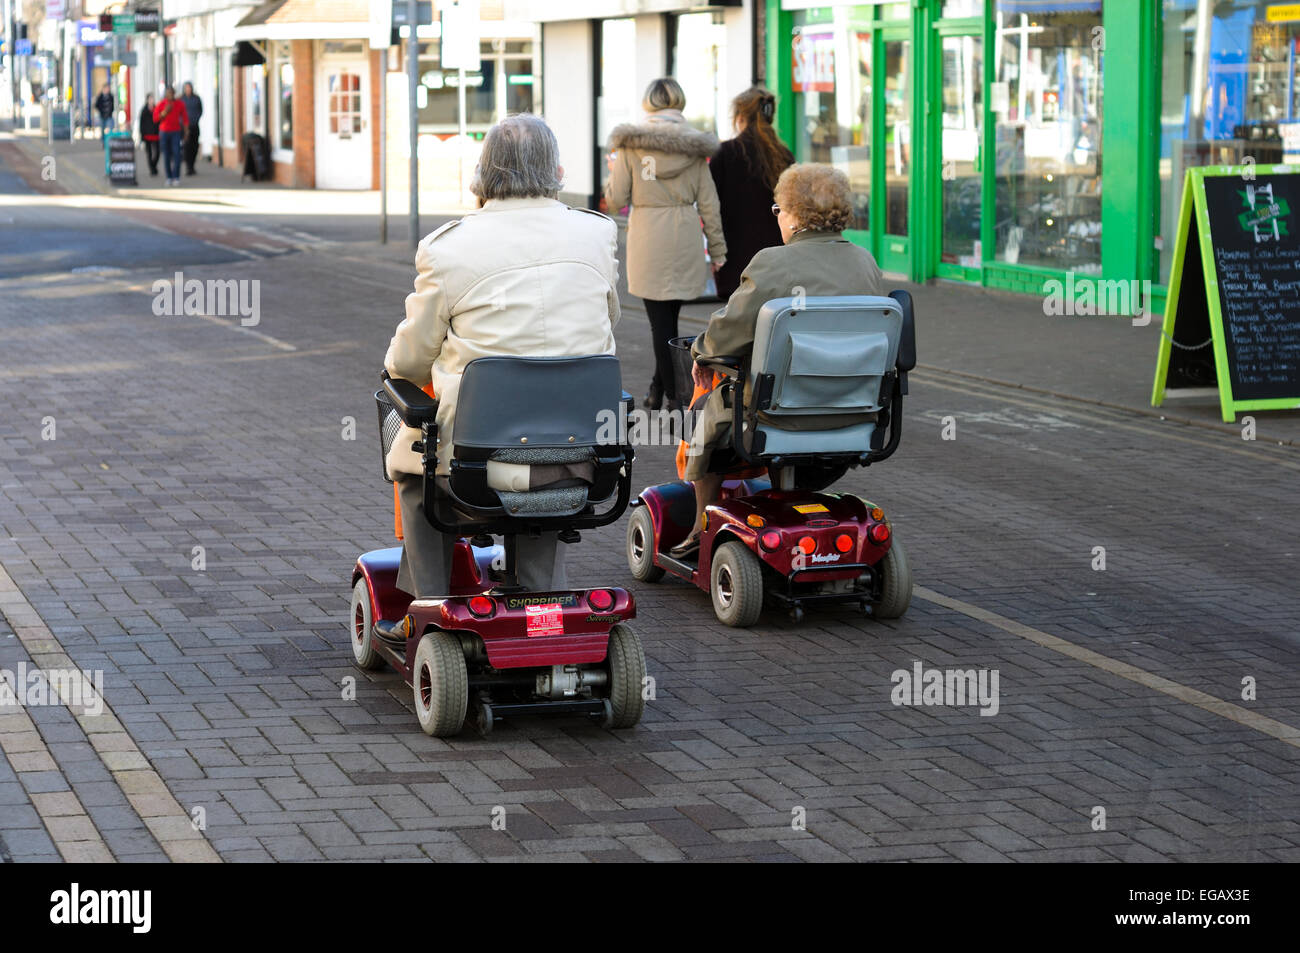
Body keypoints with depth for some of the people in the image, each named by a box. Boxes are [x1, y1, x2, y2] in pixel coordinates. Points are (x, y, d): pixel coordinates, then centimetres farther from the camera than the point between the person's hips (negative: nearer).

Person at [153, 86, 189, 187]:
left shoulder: (180, 104, 2)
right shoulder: (160, 105, -1)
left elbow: (184, 118, 7)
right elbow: (155, 119, -3)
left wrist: (186, 130, 0)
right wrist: (165, 112, -17)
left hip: (176, 132, 0)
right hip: (164, 132, 0)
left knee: (177, 154, -13)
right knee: (167, 155, 2)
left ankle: (176, 177, -13)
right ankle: (169, 177, 10)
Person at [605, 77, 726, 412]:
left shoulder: (630, 143, -5)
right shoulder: (693, 145, 1)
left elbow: (616, 198, -4)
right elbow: (708, 202, 3)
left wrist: (613, 171, 18)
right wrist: (717, 249, 11)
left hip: (648, 241, -3)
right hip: (684, 241, 3)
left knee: (661, 320, 2)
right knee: (668, 317, 15)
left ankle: (674, 396, 4)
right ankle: (659, 388, 25)